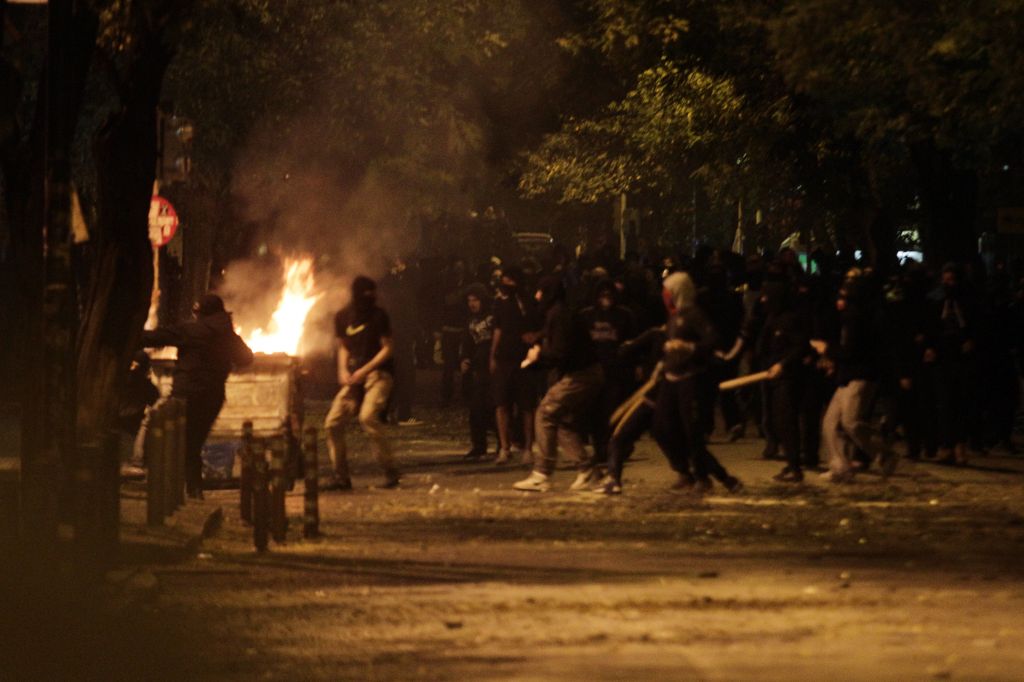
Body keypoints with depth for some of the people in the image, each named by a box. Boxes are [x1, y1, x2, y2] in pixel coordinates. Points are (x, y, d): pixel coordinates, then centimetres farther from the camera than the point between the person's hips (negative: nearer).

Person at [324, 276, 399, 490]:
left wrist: (364, 370, -15)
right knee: (333, 422, -5)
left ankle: (389, 471, -19)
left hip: (378, 373, -5)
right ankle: (341, 476, 7)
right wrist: (343, 370, 1)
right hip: (354, 377, 5)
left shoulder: (378, 316, -5)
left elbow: (387, 348, -6)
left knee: (368, 416, -28)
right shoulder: (343, 317, 7)